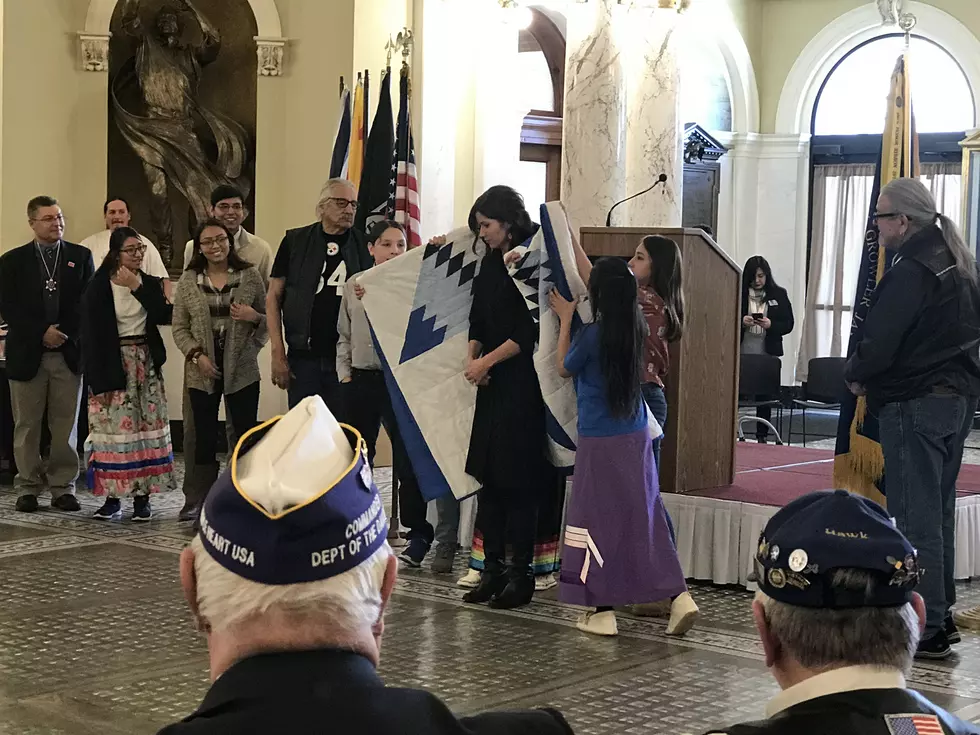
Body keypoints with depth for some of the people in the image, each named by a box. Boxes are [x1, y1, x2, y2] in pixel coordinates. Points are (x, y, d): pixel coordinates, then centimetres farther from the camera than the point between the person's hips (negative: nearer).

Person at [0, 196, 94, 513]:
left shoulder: (81, 256, 8)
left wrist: (64, 333, -9)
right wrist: (41, 333, -12)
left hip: (69, 353, 1)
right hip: (27, 353, 0)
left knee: (66, 425, 2)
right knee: (27, 425, 3)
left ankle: (63, 487, 9)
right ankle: (28, 488, 11)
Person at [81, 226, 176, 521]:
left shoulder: (151, 283, 8)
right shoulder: (98, 288, -4)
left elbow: (165, 316, -6)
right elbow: (90, 336, -8)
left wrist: (138, 287, -14)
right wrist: (98, 380, -13)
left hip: (146, 364, 3)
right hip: (112, 366, -3)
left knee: (147, 427, 1)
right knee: (113, 427, -4)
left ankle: (142, 496, 7)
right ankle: (113, 497, 4)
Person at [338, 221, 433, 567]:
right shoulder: (354, 285, 9)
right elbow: (344, 336, 16)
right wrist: (344, 371, 9)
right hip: (361, 380, 4)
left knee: (407, 459, -5)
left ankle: (418, 534, 4)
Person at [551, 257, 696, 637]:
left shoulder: (590, 335, -16)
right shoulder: (636, 329, 2)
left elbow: (564, 368, 5)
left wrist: (565, 319, 10)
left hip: (599, 443, -6)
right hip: (636, 438, 6)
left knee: (598, 521, 3)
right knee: (645, 516, 11)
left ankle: (602, 611, 8)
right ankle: (679, 595, 5)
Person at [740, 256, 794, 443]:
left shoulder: (779, 294, 4)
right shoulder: (739, 294, 1)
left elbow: (788, 324, 3)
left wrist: (771, 325, -15)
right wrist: (741, 321, -16)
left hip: (768, 353, 1)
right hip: (742, 353, -1)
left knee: (765, 395, 7)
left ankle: (762, 436, 15)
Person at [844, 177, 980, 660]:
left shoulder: (910, 271, -18)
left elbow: (879, 345, -21)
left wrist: (855, 375, 0)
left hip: (915, 404, -10)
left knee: (915, 518, -5)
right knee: (939, 512, 17)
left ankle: (924, 630, -3)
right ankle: (940, 614, 25)